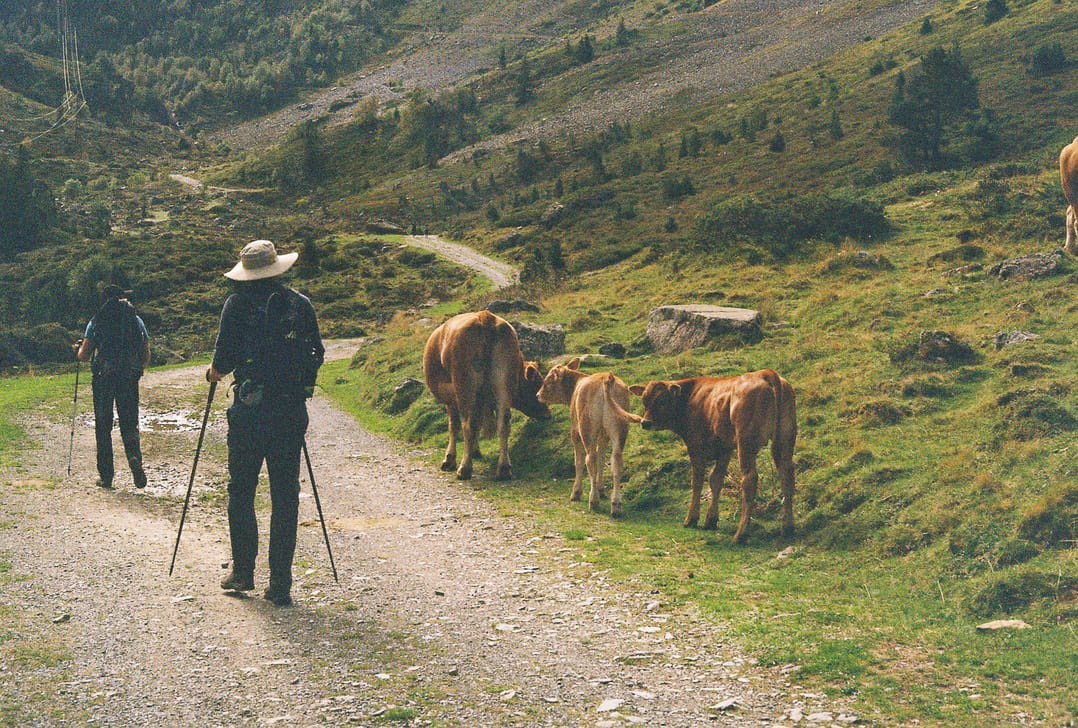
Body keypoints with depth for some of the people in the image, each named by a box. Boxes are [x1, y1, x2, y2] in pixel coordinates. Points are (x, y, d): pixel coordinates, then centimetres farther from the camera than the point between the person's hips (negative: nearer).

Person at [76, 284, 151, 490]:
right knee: (129, 425, 8)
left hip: (103, 379, -1)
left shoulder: (96, 321, 5)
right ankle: (135, 458, -20)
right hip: (129, 379, 1)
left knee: (103, 427, 8)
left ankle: (105, 475, 8)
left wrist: (78, 349, 26)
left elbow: (84, 356, 3)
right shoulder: (136, 320, 8)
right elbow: (146, 357, 7)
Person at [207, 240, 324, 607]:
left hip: (249, 410, -2)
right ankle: (280, 583, 6)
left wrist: (215, 371, 16)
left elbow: (224, 356, -7)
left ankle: (243, 571, 17)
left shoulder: (237, 304, -3)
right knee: (285, 495, 5)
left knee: (240, 491, 13)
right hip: (291, 411, 2)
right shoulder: (301, 304, 4)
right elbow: (317, 354, 9)